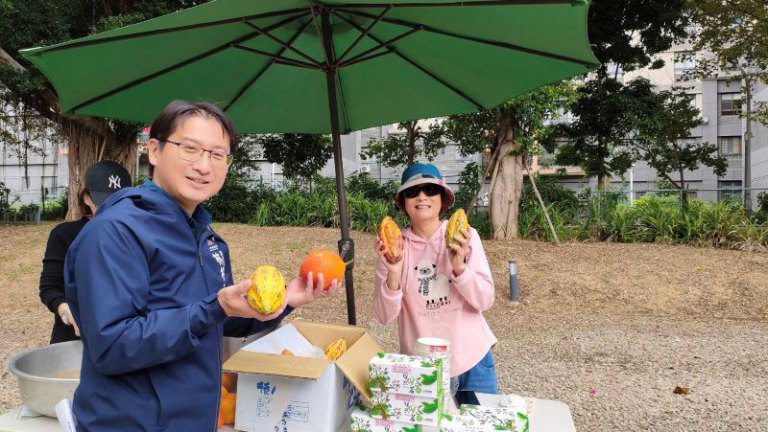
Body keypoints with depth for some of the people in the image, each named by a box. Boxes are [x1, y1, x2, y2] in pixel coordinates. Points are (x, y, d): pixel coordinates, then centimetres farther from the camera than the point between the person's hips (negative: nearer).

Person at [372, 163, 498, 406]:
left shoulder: (466, 236, -7)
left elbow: (485, 301, -10)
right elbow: (384, 317, -10)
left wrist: (459, 266, -26)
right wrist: (393, 272, -26)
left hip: (472, 359, 1)